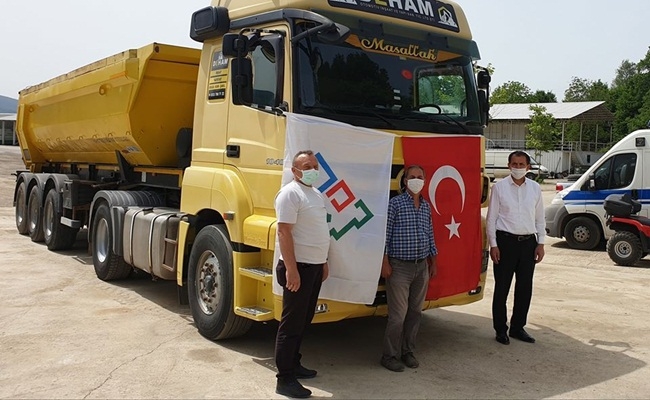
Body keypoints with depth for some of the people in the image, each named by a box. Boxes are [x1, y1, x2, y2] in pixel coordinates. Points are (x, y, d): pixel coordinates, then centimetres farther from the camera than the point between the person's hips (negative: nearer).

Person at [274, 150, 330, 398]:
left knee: (304, 319, 17)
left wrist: (324, 262, 21)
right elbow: (284, 232, -20)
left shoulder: (316, 194, 15)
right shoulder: (291, 193, -14)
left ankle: (293, 364, 30)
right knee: (292, 323, -4)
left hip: (314, 266, 9)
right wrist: (291, 269, -24)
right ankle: (285, 380, 4)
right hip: (299, 267, -9)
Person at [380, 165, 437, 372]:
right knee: (398, 314, -4)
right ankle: (390, 356, 10)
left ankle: (407, 351, 25)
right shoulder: (395, 203, -6)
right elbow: (386, 234, -8)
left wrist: (433, 262, 17)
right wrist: (385, 262, -12)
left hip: (422, 266, 6)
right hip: (400, 267, -6)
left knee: (415, 312, 11)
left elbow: (430, 235, 17)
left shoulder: (426, 206, 11)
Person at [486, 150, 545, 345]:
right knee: (502, 288, 3)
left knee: (525, 288, 10)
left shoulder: (535, 188, 7)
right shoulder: (499, 187, -3)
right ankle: (500, 329, 15)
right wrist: (493, 245, -7)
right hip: (506, 241, -3)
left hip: (528, 242, 4)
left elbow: (540, 218, 11)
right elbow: (491, 218, -3)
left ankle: (517, 327, 25)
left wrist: (540, 243, 5)